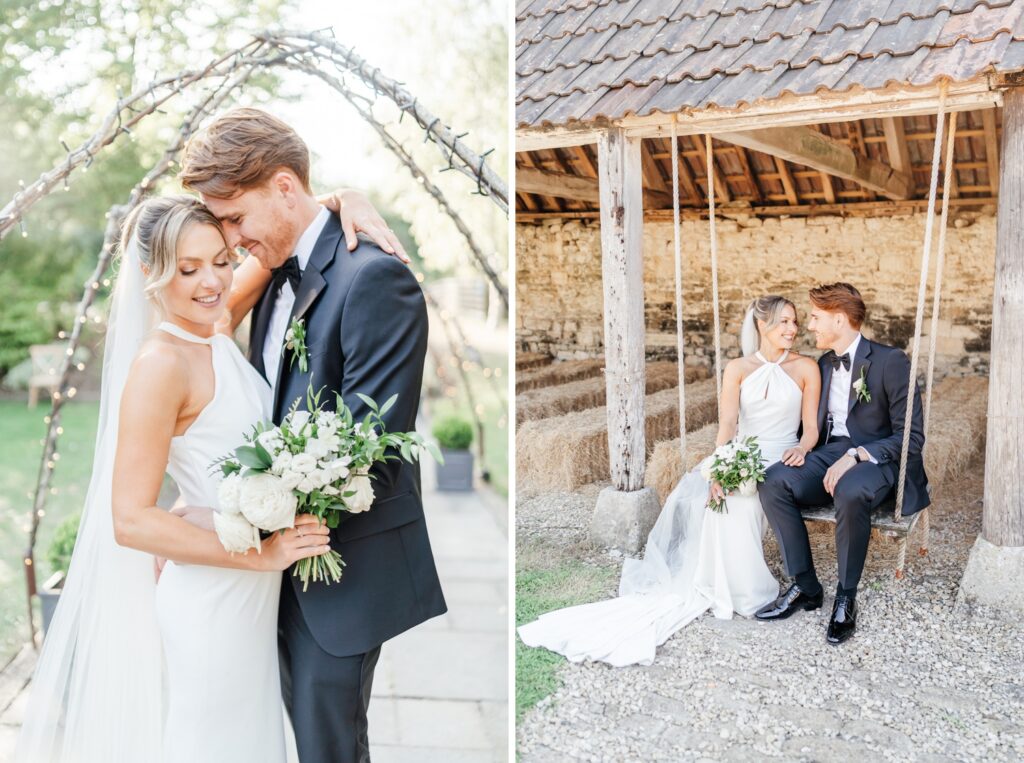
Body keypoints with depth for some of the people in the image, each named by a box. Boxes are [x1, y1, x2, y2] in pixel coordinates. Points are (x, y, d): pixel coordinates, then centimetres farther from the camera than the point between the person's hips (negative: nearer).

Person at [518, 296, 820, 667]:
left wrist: (802, 448, -20)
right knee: (694, 493, -30)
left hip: (781, 459, -2)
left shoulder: (806, 367, 7)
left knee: (734, 499, -34)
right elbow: (727, 422, -6)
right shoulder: (737, 368, 8)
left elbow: (811, 427, 5)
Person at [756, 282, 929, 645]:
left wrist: (855, 457, -24)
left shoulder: (890, 361, -7)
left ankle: (846, 597, -19)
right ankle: (805, 586, -12)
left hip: (878, 460, -6)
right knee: (774, 481, -24)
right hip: (830, 454, 6)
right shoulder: (823, 365, 14)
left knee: (850, 492, -40)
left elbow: (911, 437, -12)